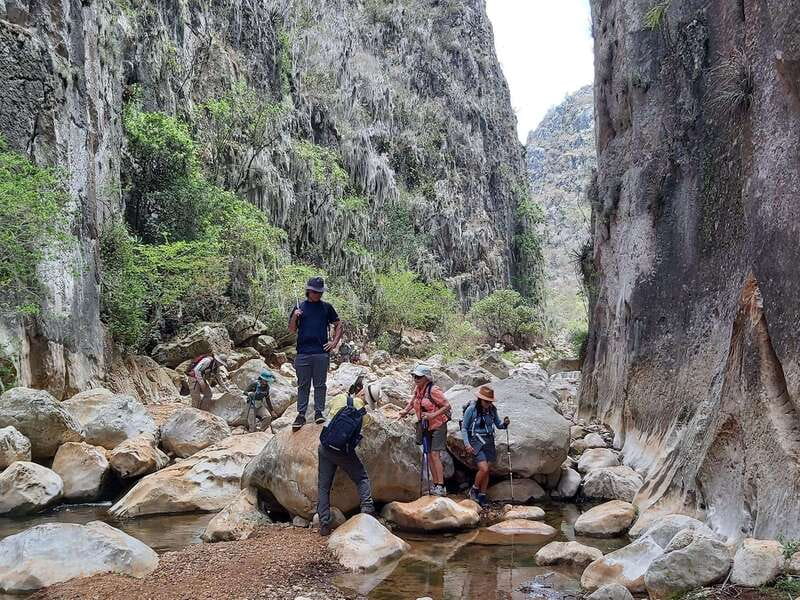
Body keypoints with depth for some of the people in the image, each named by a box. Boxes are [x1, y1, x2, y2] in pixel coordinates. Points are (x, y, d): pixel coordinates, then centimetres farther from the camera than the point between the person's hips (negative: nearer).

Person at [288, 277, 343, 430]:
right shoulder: (299, 307, 9)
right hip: (303, 353, 0)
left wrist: (334, 342, 1)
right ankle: (301, 414, 7)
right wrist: (294, 318, -8)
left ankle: (319, 412, 10)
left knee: (320, 384, 4)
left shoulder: (326, 307, 8)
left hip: (322, 353, 0)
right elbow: (292, 330, 11)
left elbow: (338, 326, 13)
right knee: (303, 385, 4)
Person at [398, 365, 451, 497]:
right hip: (426, 427, 8)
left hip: (438, 425, -8)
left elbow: (447, 406, -18)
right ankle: (435, 485, 14)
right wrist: (405, 411, -1)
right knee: (429, 455, 8)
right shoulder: (417, 389, 2)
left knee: (435, 455, -14)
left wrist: (433, 415, -29)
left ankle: (441, 487, -14)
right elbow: (412, 402, 18)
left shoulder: (433, 390, -20)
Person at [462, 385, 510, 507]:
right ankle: (474, 490, 9)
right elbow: (464, 428, -5)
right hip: (476, 442, -5)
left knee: (486, 471, 7)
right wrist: (466, 444, -14)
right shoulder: (471, 409, -11)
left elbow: (498, 425, 12)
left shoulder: (492, 409, 2)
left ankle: (482, 496, 19)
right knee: (484, 469, -16)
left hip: (489, 441, 5)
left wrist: (504, 424, -10)